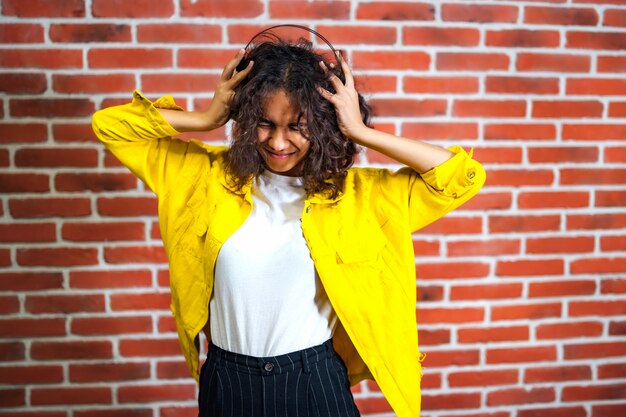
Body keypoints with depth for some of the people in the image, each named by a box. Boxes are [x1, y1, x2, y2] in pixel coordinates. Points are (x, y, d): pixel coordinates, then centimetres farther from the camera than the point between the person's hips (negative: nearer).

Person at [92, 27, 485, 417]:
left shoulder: (354, 193, -8)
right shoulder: (210, 175, -4)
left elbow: (463, 177, -12)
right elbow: (110, 125, 0)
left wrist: (361, 133, -17)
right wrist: (208, 119, -13)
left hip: (315, 383, -1)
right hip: (226, 384, 2)